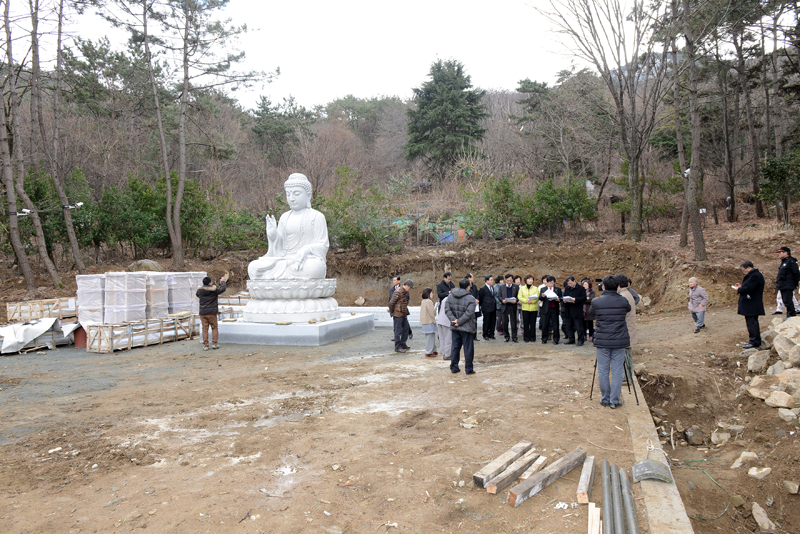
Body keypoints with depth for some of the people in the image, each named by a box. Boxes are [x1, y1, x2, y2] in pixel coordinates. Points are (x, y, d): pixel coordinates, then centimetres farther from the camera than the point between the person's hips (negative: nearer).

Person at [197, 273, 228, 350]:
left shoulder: (200, 290, 2)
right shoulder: (214, 289, -9)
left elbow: (196, 294, 24)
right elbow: (222, 289, 1)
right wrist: (222, 282, 17)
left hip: (202, 313, 3)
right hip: (211, 312, -3)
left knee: (205, 328, 5)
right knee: (214, 327, 10)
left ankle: (205, 345, 4)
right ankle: (214, 343, 4)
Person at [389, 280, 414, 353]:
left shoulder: (405, 292, 13)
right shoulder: (398, 292, -18)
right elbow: (391, 303, -19)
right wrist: (392, 311, -4)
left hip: (404, 314, 9)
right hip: (398, 314, -9)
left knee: (405, 329, 15)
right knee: (398, 331, -2)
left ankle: (403, 344, 28)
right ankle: (397, 347, 4)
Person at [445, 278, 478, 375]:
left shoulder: (451, 296, 5)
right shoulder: (470, 298, -12)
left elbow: (447, 309, -1)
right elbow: (469, 313, -22)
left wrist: (453, 319, -9)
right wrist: (459, 322, -17)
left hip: (455, 327, 5)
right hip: (467, 327, -5)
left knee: (455, 347, 13)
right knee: (468, 348, 5)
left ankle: (454, 368, 17)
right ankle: (468, 369, 11)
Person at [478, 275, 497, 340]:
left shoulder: (492, 287, 12)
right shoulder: (483, 288, -9)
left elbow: (493, 296, 16)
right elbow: (480, 298, -3)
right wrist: (481, 306, 3)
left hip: (493, 307, 6)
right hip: (486, 308, -6)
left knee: (493, 322, 9)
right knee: (486, 322, 1)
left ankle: (491, 334, 20)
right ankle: (485, 335, 12)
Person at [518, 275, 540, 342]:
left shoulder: (536, 288, 9)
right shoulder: (522, 288, 10)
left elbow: (537, 297, -2)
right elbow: (519, 297, 0)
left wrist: (531, 301, -20)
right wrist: (526, 300, -16)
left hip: (534, 308, 0)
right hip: (525, 308, 0)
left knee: (533, 323, 1)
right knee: (525, 323, 0)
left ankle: (532, 338, 9)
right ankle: (526, 338, 7)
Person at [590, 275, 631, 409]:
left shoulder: (596, 302, -6)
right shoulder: (623, 301, -4)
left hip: (602, 342, 0)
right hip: (619, 342, 1)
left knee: (603, 371, 10)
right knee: (617, 372, 7)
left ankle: (605, 399, 18)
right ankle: (615, 401, 11)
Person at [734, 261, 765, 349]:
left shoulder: (755, 276, -18)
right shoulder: (752, 275, 16)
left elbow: (749, 289, -23)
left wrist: (738, 290, -9)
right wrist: (741, 286, 8)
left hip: (752, 305, -11)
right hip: (750, 306, 11)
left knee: (751, 323, -7)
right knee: (753, 322, 15)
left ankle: (754, 342, -3)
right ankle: (756, 341, 23)